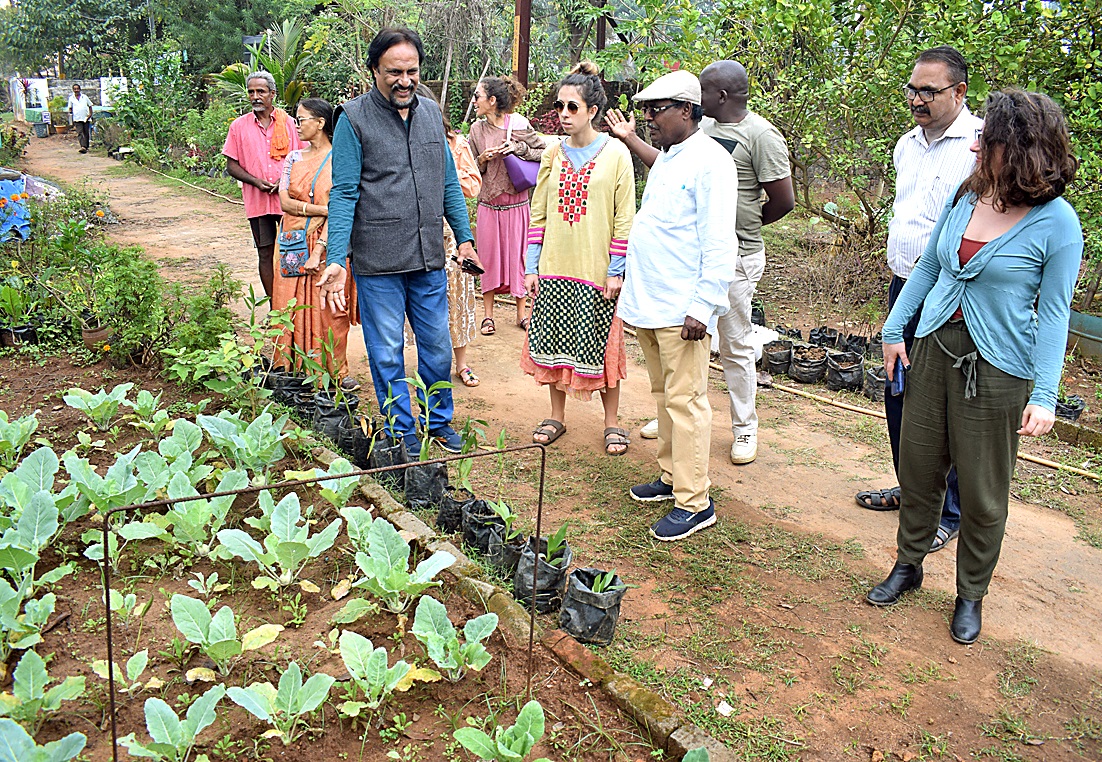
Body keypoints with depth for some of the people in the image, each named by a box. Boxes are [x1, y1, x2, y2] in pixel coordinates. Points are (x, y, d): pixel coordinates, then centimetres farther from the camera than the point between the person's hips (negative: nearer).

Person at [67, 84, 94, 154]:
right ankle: (83, 147, -27)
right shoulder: (71, 98, 9)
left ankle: (86, 147, 16)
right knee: (80, 133, -15)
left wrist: (90, 114, 0)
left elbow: (90, 106, 15)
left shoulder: (85, 97, 8)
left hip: (86, 118, 1)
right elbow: (70, 108, 14)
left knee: (86, 133, 5)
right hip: (77, 119, -1)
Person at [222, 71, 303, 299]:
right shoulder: (239, 126, 7)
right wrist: (256, 181, -10)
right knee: (265, 253, 5)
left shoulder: (289, 123, 6)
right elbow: (232, 166, 8)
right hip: (257, 201, 1)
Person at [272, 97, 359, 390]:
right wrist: (321, 209, -12)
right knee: (292, 308, 3)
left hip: (327, 244, -4)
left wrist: (318, 252, -19)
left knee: (330, 311, -3)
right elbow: (284, 201, 2)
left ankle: (336, 372, 9)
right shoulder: (294, 158, 12)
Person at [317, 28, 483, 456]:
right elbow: (343, 194, -10)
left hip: (429, 259, 5)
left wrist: (464, 237, 13)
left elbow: (449, 183, 16)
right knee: (387, 352, 6)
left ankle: (438, 420, 32)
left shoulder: (431, 114, 10)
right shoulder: (354, 119, -6)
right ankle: (402, 431, 22)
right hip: (378, 262, -4)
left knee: (437, 346, 13)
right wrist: (336, 259, -18)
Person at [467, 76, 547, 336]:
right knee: (488, 256, 7)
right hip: (488, 205, 3)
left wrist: (519, 149, -13)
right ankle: (488, 315, 17)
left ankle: (522, 312, 19)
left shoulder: (519, 125, -7)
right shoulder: (477, 129, 3)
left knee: (518, 256, 6)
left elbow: (545, 152, -2)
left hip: (516, 204, -2)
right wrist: (483, 160, -10)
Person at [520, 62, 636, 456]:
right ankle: (557, 416, 26)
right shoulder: (553, 154, 8)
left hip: (597, 272, -4)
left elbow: (625, 218, -5)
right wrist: (531, 267, 5)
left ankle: (612, 423, 19)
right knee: (554, 344, 10)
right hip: (554, 269, 4)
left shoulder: (616, 153, -3)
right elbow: (538, 215, 10)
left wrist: (616, 271, -9)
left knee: (604, 348, 4)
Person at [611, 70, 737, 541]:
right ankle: (672, 477, 28)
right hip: (648, 304, 9)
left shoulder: (709, 162, -12)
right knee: (664, 396, 16)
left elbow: (718, 244, -17)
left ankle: (694, 502, 2)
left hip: (682, 310, -9)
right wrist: (633, 286, 20)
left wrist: (703, 306, -21)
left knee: (685, 401, -5)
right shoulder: (666, 159, 18)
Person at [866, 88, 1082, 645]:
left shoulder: (1057, 223, -12)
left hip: (997, 369, -5)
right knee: (918, 467, 14)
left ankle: (971, 594, 28)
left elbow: (1053, 313, -10)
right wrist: (894, 329, 9)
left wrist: (1044, 395, -15)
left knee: (982, 493, 8)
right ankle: (908, 565, 34)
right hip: (932, 349, 5)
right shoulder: (965, 197, 2)